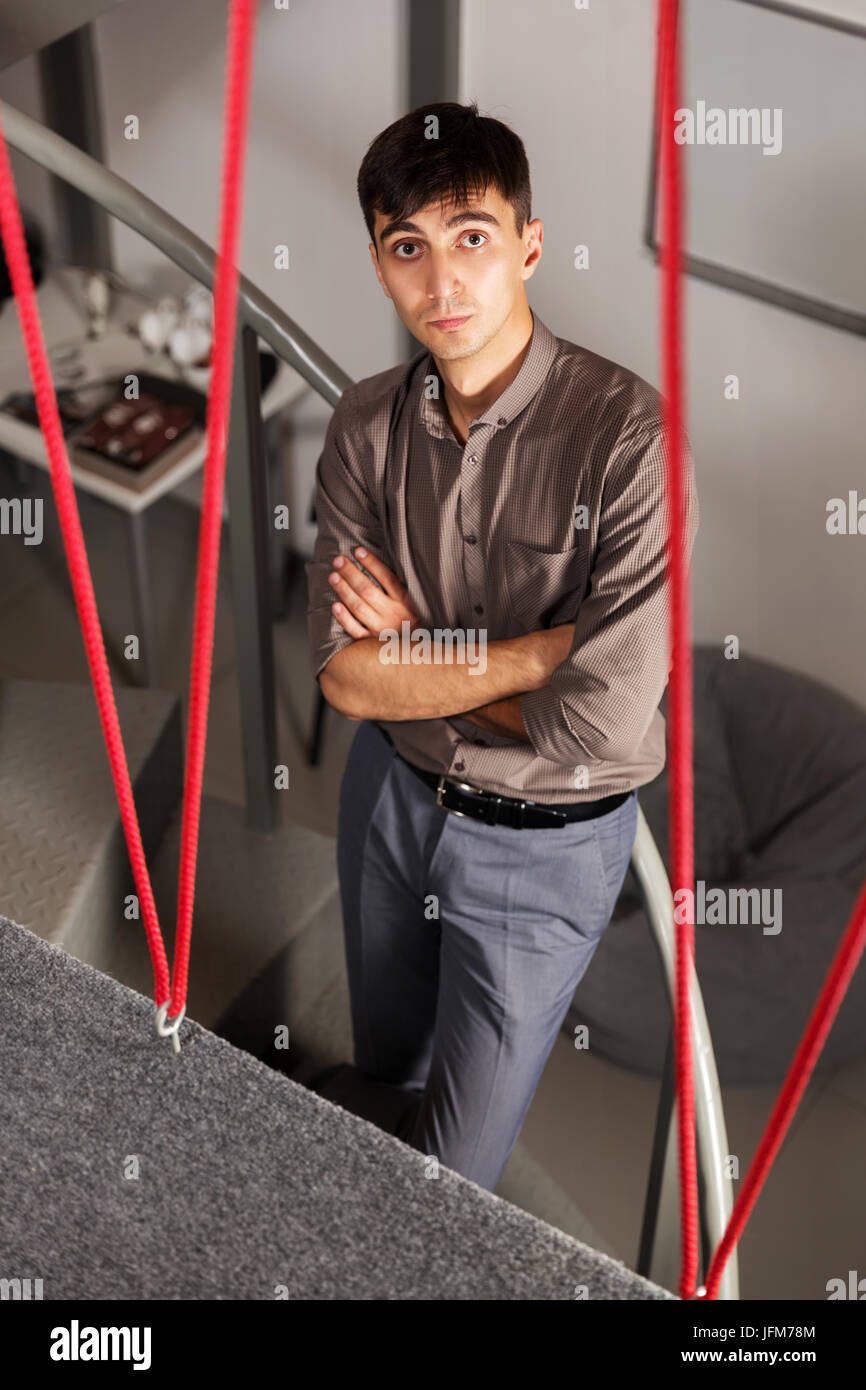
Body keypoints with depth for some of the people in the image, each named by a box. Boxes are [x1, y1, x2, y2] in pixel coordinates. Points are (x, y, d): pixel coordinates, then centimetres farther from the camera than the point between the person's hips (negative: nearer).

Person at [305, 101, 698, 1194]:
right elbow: (342, 676, -15)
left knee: (454, 1174, 11)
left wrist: (413, 650, -18)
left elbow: (596, 723, -29)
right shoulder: (365, 427, -9)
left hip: (543, 844, -4)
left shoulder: (630, 436, -26)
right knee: (386, 1071, 30)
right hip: (391, 795, 5)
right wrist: (538, 649, -23)